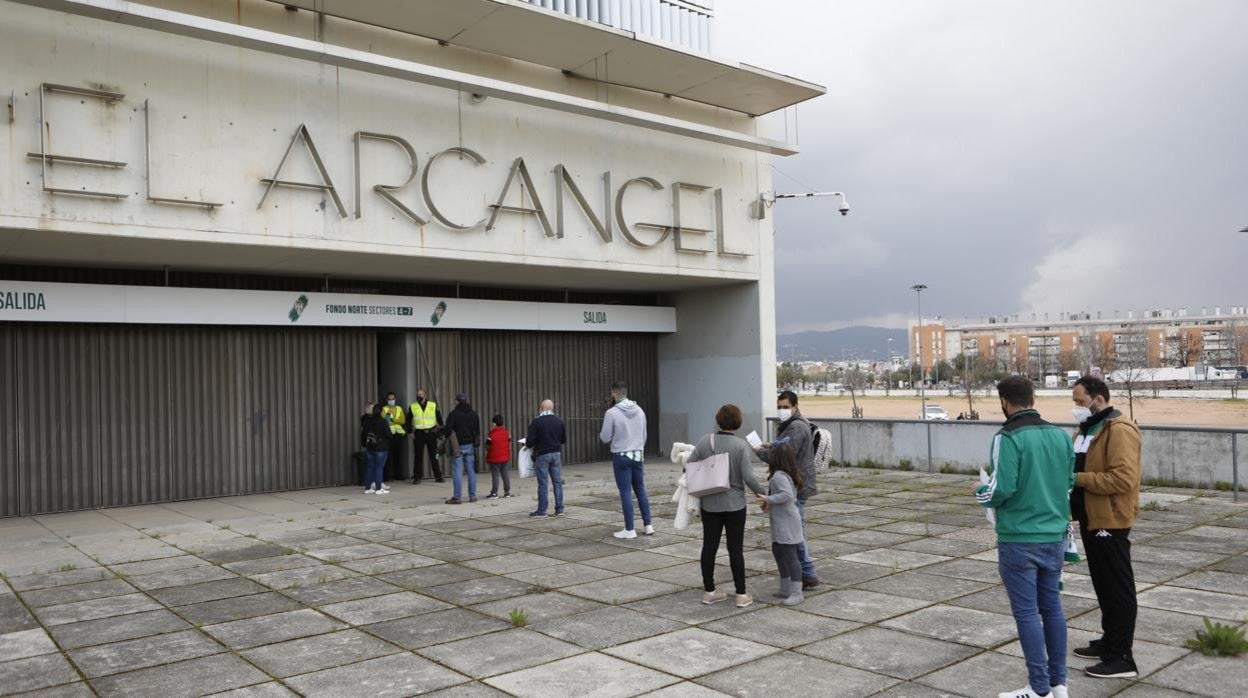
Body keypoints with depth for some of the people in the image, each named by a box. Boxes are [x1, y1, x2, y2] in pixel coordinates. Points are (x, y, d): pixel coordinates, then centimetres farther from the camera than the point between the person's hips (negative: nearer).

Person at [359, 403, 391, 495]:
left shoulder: (366, 421, 3)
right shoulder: (382, 421, -12)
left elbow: (363, 433, 8)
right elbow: (388, 434, -11)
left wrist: (364, 444, 19)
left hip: (369, 447, 5)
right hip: (381, 447, -5)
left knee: (370, 467, 11)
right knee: (379, 467, -3)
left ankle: (368, 487, 15)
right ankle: (379, 488, -3)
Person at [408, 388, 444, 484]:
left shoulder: (433, 405, 6)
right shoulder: (412, 407, 7)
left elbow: (439, 418, 8)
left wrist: (441, 430, -2)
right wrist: (410, 432, 0)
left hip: (431, 433, 0)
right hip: (418, 434, 0)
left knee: (434, 455, 5)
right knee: (418, 456, 1)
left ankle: (438, 476, 12)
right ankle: (416, 477, 7)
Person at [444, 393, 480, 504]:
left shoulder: (454, 414, -8)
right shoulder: (473, 414, 10)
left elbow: (448, 430, -11)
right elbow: (477, 431, 14)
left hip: (457, 446, -5)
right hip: (470, 446, 5)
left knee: (457, 472, -4)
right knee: (471, 471, 9)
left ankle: (457, 497, -6)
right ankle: (472, 496, 12)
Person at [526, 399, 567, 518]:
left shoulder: (536, 421, -11)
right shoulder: (559, 421, 5)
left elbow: (529, 441, -13)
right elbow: (564, 439, 11)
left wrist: (529, 444, 9)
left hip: (542, 455, -4)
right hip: (556, 453, 5)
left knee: (542, 483, 0)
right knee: (557, 482, 8)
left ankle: (542, 510, 2)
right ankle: (559, 509, 11)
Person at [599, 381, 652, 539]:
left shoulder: (612, 413, -13)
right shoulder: (639, 410, 4)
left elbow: (605, 438, -9)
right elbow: (644, 435, 12)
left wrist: (601, 435, 13)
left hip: (621, 456, -5)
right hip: (638, 455, 5)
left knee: (625, 493, 0)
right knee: (640, 490, 14)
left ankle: (629, 530, 4)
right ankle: (648, 525, 17)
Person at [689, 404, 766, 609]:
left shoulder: (704, 441, -2)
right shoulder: (741, 445, -10)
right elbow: (748, 477, -15)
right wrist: (762, 494, -2)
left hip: (709, 504, 3)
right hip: (734, 505, -2)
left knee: (709, 546, 10)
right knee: (736, 548, 4)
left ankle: (709, 591, 18)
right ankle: (741, 595, 8)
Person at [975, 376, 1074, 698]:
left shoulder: (1008, 438, -16)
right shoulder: (1060, 436, 3)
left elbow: (1002, 488, -21)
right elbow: (1069, 482, 9)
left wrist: (981, 493, -1)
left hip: (1019, 540, -6)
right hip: (1054, 536, 6)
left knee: (1026, 612, 2)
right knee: (1052, 607, 15)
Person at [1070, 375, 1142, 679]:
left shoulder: (1119, 431, -17)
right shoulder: (1088, 428, 14)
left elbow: (1123, 479, -26)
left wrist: (1079, 479, -23)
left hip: (1110, 522, -10)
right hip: (1091, 519, 10)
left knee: (1118, 588, -2)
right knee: (1102, 586, 19)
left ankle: (1122, 658, 5)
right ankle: (1109, 641, 32)